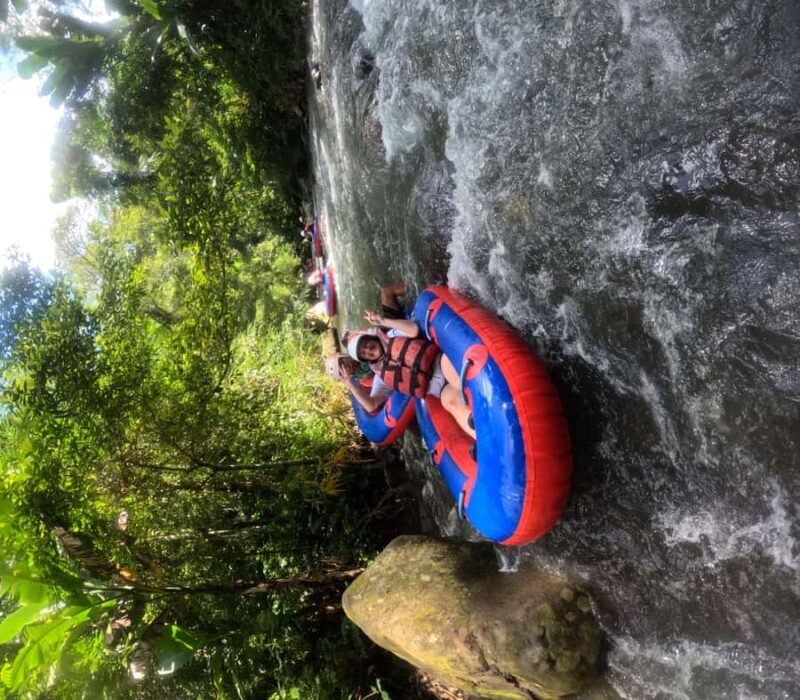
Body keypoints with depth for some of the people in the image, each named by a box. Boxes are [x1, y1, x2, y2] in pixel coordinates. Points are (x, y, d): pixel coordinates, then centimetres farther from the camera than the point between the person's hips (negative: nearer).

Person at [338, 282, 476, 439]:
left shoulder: (391, 336, 18)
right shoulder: (382, 376, 22)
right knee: (451, 401, -37)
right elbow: (372, 406, 17)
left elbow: (414, 330, -1)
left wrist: (383, 320, -1)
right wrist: (352, 386, 5)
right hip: (441, 387, 1)